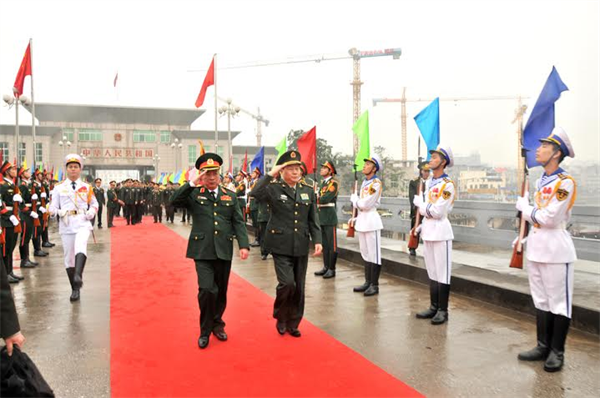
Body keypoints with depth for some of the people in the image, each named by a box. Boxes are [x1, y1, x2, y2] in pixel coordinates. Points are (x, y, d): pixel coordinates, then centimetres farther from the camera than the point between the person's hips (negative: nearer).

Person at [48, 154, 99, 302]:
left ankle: (78, 276, -46)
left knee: (80, 245, -32)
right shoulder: (59, 188, 8)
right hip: (66, 225, 2)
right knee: (69, 257, 5)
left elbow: (94, 204, 17)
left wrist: (91, 213, -4)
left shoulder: (87, 187, 9)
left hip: (83, 223, -1)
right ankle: (75, 289, 16)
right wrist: (59, 212, -14)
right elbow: (52, 207, 9)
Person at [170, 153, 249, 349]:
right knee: (207, 290, -14)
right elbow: (174, 201, -14)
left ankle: (217, 324, 34)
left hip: (224, 251, 3)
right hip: (202, 251, -3)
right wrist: (192, 184, -18)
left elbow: (238, 222, 5)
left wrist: (244, 245, -7)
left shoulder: (230, 196, 9)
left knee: (221, 292, 12)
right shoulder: (194, 194, 3)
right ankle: (205, 331, 6)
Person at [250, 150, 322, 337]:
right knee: (287, 283, -13)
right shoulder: (273, 188, -3)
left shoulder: (308, 191, 8)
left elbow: (313, 219, 9)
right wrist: (270, 174, -20)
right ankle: (280, 317, 15)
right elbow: (255, 193, -24)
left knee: (299, 287, 9)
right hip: (281, 245, -4)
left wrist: (317, 240, -1)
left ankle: (293, 323, 27)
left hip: (301, 246, 4)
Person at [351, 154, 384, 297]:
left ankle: (374, 285, 5)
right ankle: (367, 282, 24)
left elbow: (365, 204, -19)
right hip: (361, 220, 9)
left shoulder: (376, 183, -14)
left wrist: (353, 197, -3)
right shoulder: (364, 182, 14)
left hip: (371, 220, -9)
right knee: (365, 253, 15)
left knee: (374, 254, -2)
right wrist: (356, 218, 12)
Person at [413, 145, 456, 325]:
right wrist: (424, 207, -6)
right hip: (428, 230, 8)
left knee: (442, 274, 0)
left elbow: (436, 211, -19)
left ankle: (443, 310, 9)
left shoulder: (448, 185, -13)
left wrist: (419, 202, -5)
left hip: (440, 231, -8)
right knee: (431, 272, 14)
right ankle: (433, 307, 24)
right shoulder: (429, 182, 13)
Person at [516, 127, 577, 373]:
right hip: (536, 248, 8)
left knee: (559, 303, 3)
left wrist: (524, 207, -5)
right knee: (541, 301, 15)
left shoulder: (565, 182, -13)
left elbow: (549, 218, -19)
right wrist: (524, 238, 11)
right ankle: (543, 346, 25)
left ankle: (557, 352, 14)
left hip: (556, 249, -8)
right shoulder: (540, 182, 12)